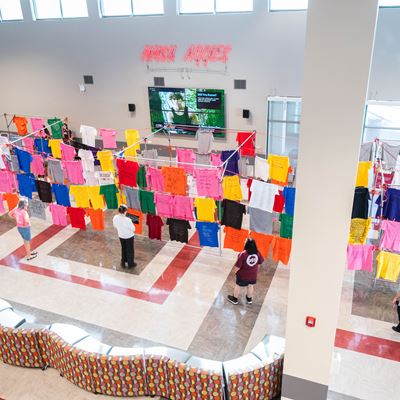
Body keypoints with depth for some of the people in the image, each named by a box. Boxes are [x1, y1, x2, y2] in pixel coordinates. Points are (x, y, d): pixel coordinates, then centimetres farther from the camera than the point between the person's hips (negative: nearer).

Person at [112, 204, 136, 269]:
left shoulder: (115, 218, -19)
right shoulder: (128, 220, -34)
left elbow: (115, 226, 0)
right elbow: (133, 229, -22)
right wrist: (132, 223, -4)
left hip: (121, 236, 5)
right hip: (129, 236, -5)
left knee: (123, 249, 27)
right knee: (130, 250, 17)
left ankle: (123, 262, 42)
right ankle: (130, 264, 33)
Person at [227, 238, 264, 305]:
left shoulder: (243, 254, -33)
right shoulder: (257, 253, -19)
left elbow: (238, 266, -25)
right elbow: (260, 262, -2)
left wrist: (234, 271, -5)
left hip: (243, 275, -4)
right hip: (253, 275, 4)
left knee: (238, 285, 20)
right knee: (250, 286, 27)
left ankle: (235, 299, 41)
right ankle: (249, 299, 49)